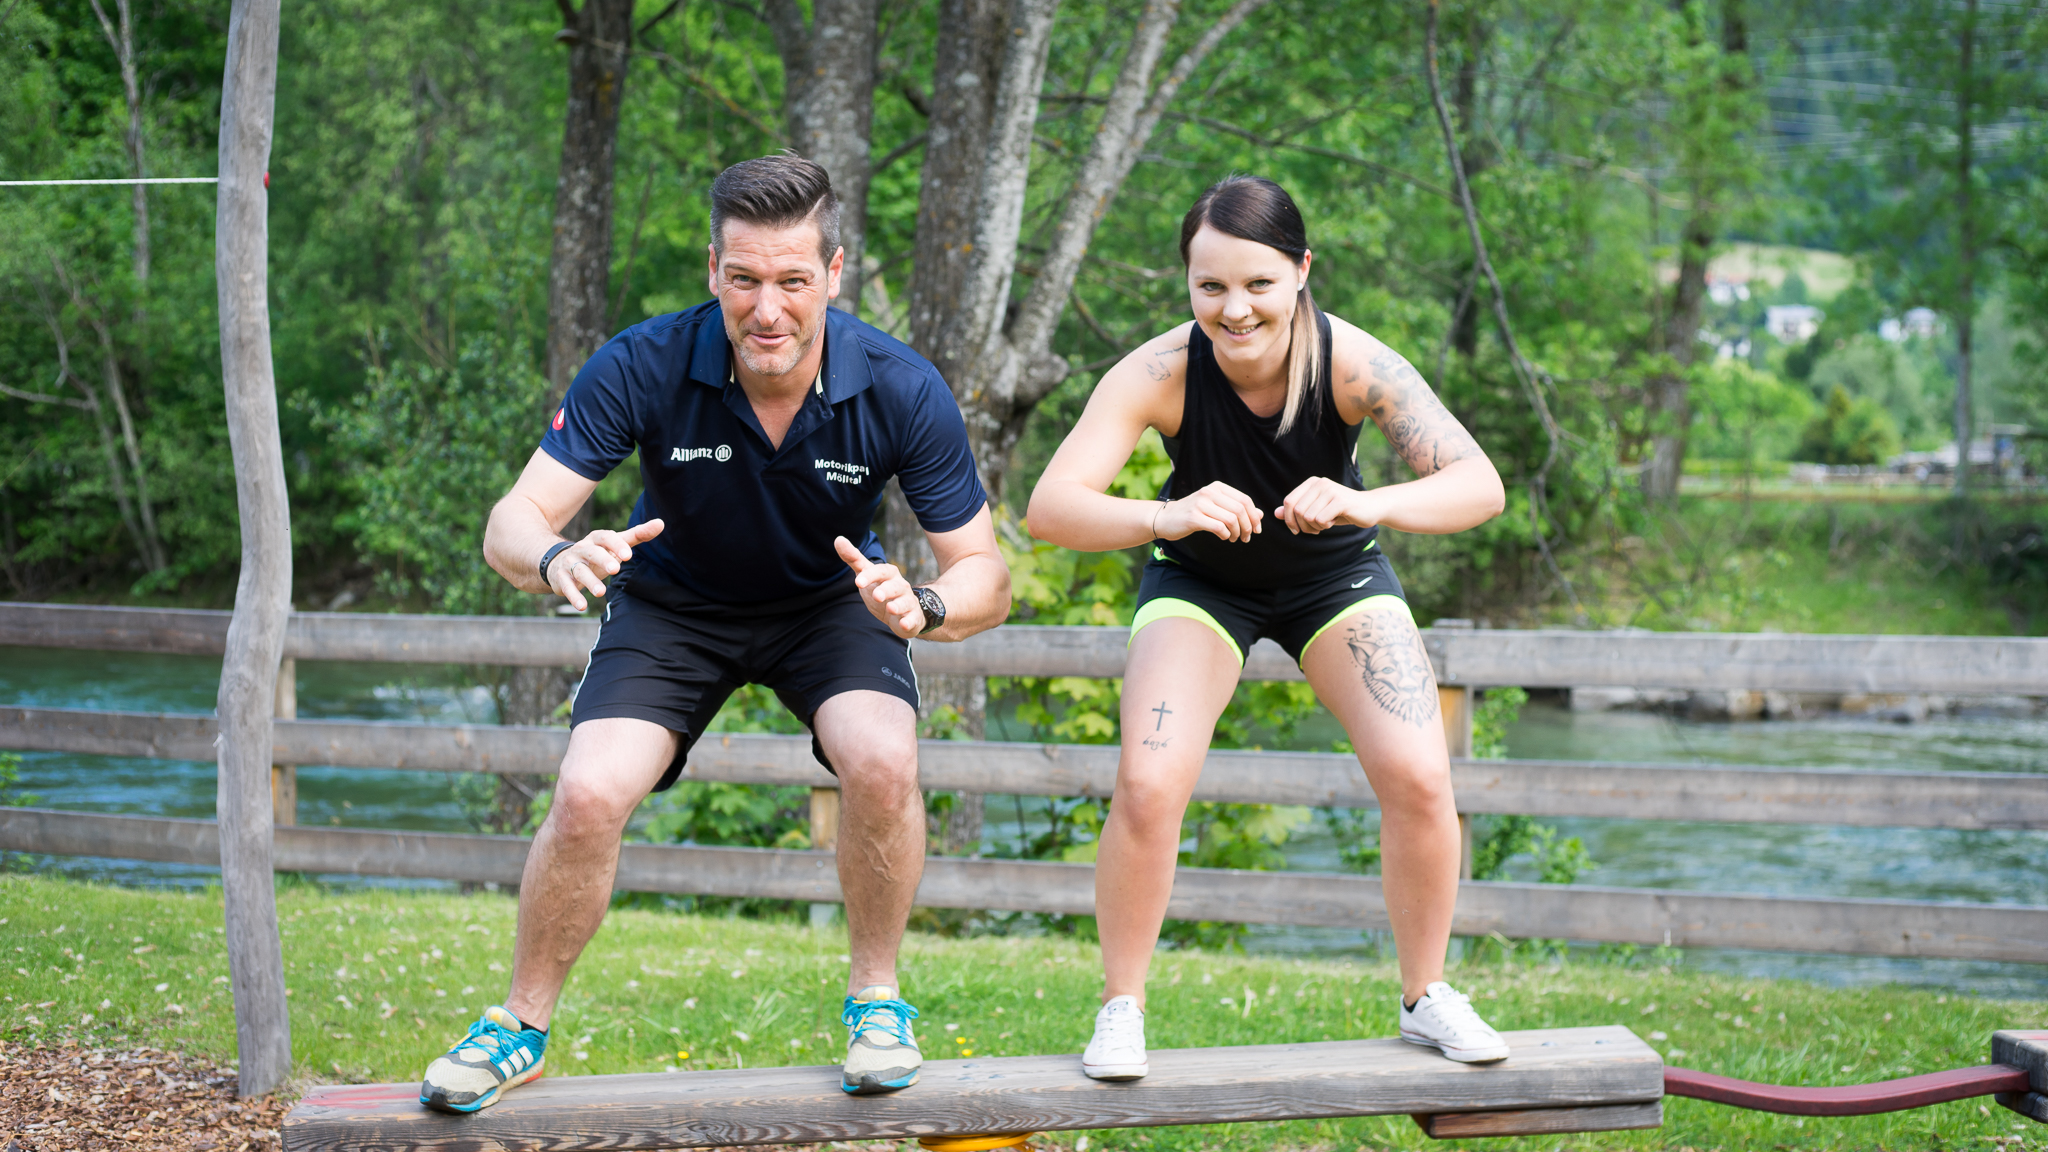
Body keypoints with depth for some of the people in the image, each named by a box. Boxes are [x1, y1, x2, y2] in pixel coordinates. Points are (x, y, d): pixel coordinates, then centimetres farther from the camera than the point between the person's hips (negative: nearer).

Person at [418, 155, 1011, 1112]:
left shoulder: (900, 390, -26)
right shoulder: (641, 368, -28)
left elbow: (985, 574, -20)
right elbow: (512, 525, -28)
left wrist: (924, 606, -44)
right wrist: (554, 558, -52)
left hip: (828, 603, 0)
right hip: (673, 607, 0)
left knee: (882, 761, -29)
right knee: (588, 796, -21)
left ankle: (876, 1000, -5)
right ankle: (520, 1029, 4)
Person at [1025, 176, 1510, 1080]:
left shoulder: (1353, 363, -32)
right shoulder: (1160, 374, -32)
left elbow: (1480, 485, -40)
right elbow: (1049, 507, -40)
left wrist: (1368, 504, -59)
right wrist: (1165, 516, -59)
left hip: (1335, 574, 1)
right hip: (1201, 580, -1)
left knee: (1418, 779, -13)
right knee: (1148, 786, -19)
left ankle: (1426, 996, 11)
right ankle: (1120, 1010, 3)